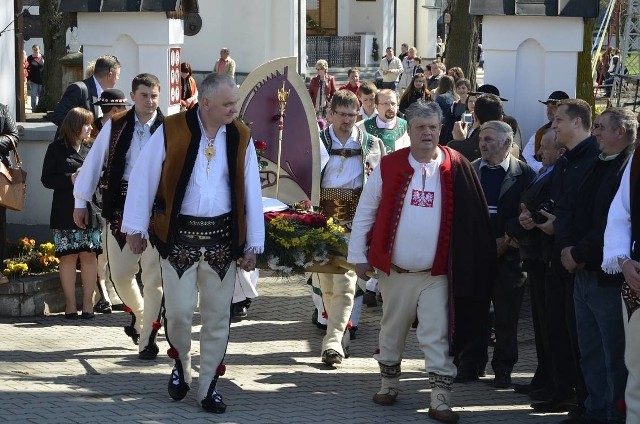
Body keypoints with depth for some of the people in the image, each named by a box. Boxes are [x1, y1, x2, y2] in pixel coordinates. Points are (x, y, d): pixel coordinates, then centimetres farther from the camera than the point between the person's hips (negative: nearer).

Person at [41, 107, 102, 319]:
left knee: (89, 255, 0)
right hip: (66, 212, -3)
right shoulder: (56, 149, 2)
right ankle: (70, 304, 4)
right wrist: (71, 180, -14)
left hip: (89, 210, 4)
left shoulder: (89, 150, 15)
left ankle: (88, 302, 6)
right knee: (68, 256, -3)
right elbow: (47, 179, -3)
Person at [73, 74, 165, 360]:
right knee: (119, 273, 6)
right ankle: (139, 314, 35)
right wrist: (81, 201, 8)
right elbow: (94, 162, 7)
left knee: (153, 276, -2)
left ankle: (147, 338, 8)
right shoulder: (115, 126, 3)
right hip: (121, 206, 2)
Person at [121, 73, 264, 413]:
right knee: (179, 311, -3)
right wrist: (135, 228, 0)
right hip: (179, 235, -2)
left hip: (222, 238, 2)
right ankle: (181, 365, 27)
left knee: (217, 316, 6)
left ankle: (209, 387, 18)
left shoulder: (241, 137, 2)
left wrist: (253, 245, 1)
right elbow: (144, 178, -1)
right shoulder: (171, 131, -7)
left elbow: (252, 193, 4)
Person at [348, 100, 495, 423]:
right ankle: (388, 383, 35)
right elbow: (365, 211, 2)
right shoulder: (389, 166, -3)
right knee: (392, 331, 17)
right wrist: (358, 255, 1)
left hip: (436, 274, -1)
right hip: (395, 270, 2)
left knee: (437, 337, -1)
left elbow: (473, 219, -1)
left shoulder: (457, 168, -5)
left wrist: (474, 262, -2)